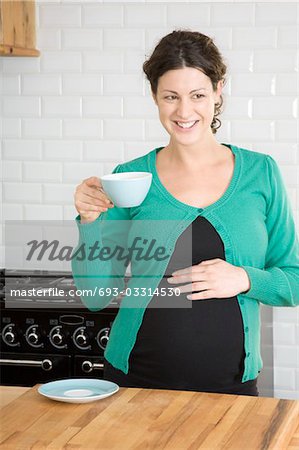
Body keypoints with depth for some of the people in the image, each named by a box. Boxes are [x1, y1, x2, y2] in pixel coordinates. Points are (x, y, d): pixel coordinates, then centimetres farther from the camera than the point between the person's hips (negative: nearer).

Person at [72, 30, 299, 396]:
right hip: (136, 380, 0)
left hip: (230, 382, 0)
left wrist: (244, 279, -15)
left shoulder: (260, 172, -1)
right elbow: (96, 296, -1)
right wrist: (90, 222, -14)